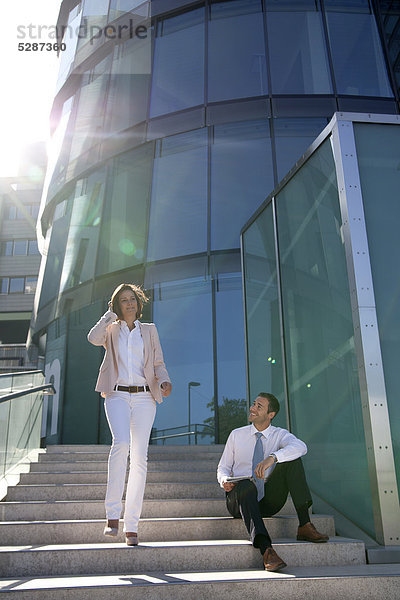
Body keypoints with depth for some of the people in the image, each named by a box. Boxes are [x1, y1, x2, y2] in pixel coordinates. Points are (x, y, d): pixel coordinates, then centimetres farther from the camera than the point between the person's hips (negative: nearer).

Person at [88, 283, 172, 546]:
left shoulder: (149, 330, 19)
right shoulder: (112, 330, 15)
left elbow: (159, 363, 14)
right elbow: (94, 338, -8)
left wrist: (164, 381, -6)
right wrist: (111, 315, 3)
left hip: (144, 397, 1)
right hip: (117, 396, -1)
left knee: (140, 457, -6)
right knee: (121, 443, -26)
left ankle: (131, 526, 1)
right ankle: (112, 513, -15)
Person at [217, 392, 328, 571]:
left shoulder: (279, 434, 2)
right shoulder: (236, 435, 8)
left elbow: (300, 447, -22)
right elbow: (223, 467, 11)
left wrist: (272, 458, -39)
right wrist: (224, 480, -14)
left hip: (268, 502, 0)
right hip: (239, 501, 0)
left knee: (292, 459, -20)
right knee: (246, 485, -37)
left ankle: (305, 526, -28)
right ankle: (266, 550, -53)